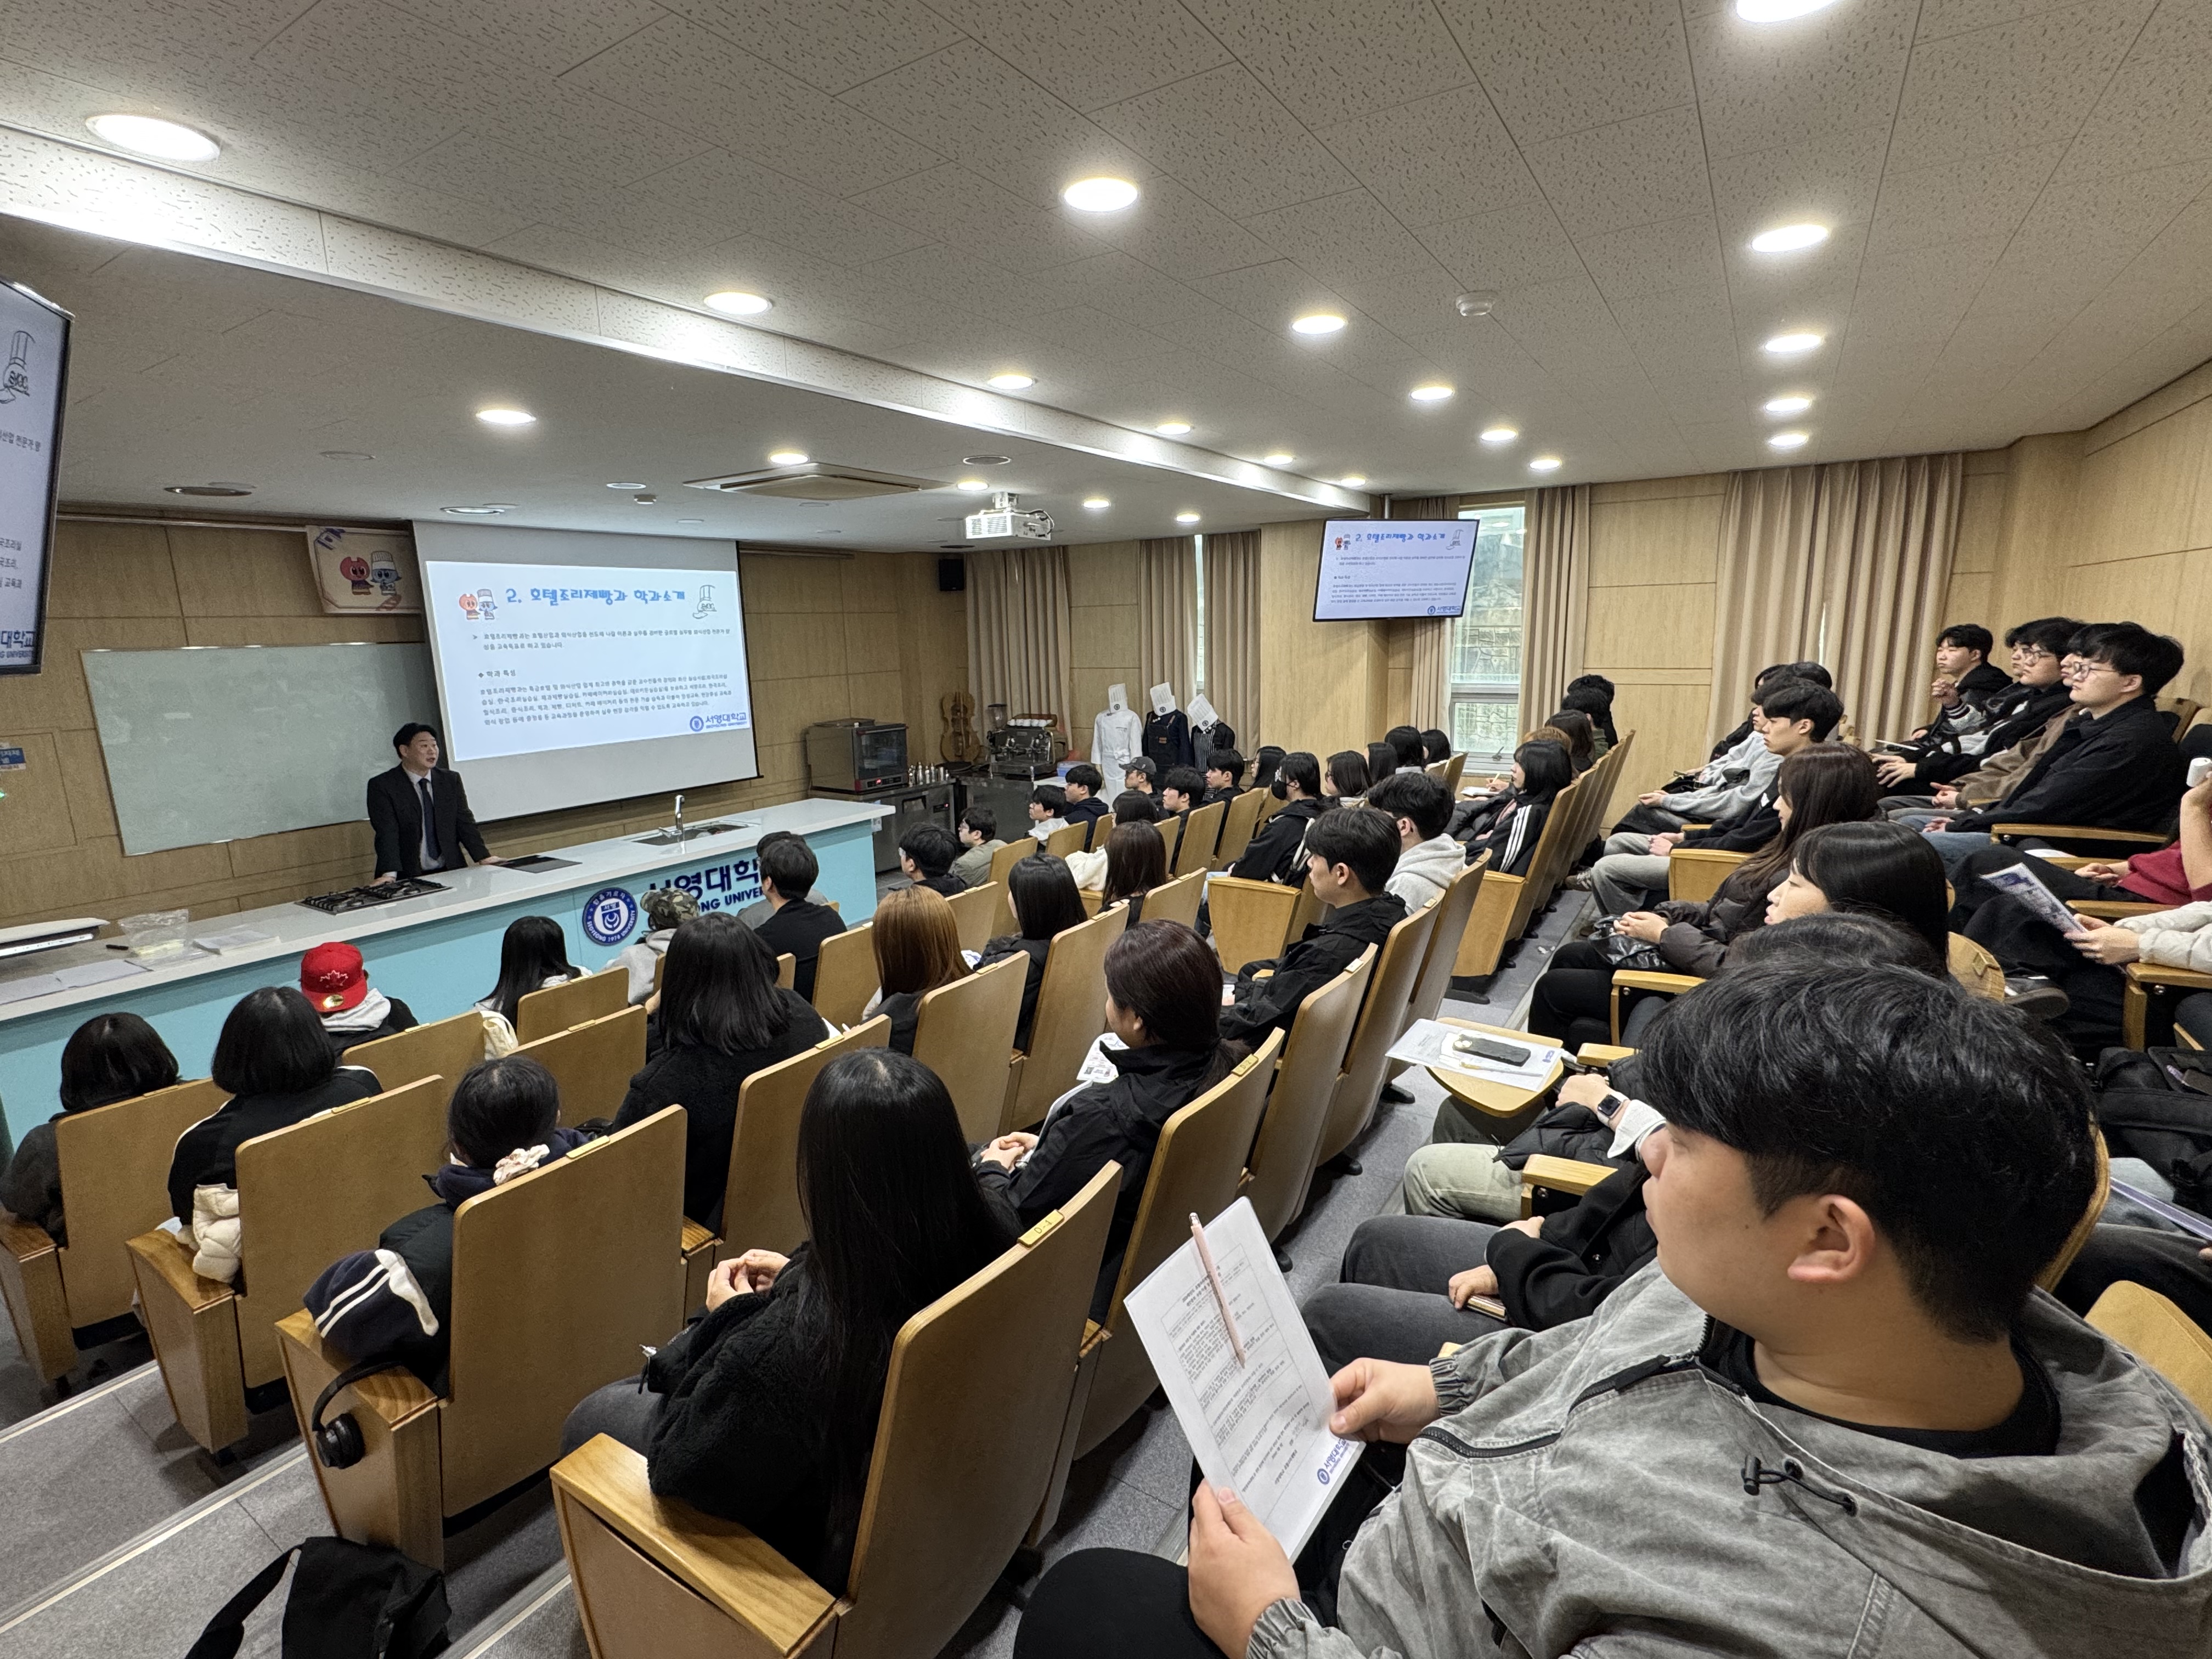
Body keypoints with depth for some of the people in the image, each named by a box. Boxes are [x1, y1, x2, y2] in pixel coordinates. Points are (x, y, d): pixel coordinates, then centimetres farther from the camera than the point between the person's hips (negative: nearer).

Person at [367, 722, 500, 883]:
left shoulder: (451, 780, 10)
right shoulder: (382, 786, -1)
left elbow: (464, 822, 8)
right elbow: (387, 832, -11)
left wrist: (483, 857, -5)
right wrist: (389, 874, -23)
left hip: (451, 872, 3)